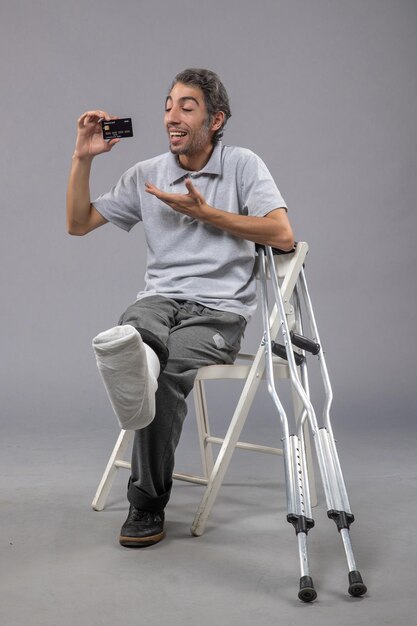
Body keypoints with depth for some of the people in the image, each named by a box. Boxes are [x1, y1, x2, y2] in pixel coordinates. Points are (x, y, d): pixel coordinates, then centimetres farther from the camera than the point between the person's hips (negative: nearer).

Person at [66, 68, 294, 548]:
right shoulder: (146, 175, 15)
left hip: (219, 306, -3)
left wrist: (205, 212, -6)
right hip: (160, 298, 4)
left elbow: (282, 235, -6)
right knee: (132, 333, -34)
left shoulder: (243, 165, 7)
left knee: (170, 369, -30)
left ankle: (147, 503, -21)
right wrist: (83, 158, 4)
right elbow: (78, 224, 16)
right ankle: (129, 356, -68)